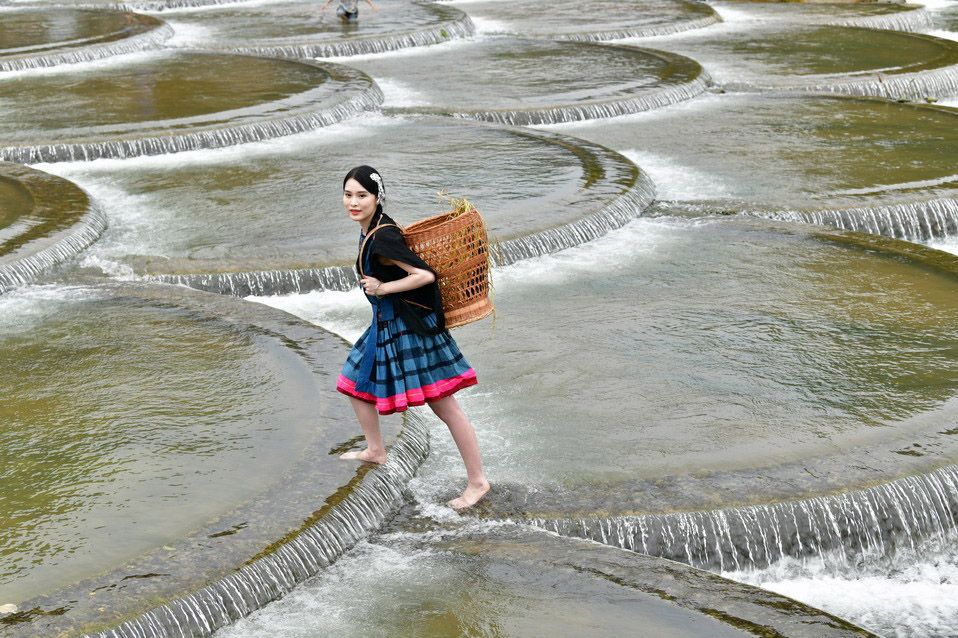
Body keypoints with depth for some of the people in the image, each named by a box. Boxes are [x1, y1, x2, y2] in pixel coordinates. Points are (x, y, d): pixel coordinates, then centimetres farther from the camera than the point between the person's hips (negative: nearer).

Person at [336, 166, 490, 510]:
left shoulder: (382, 239, -24)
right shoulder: (371, 228, 6)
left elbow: (426, 275, -28)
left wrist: (383, 288, -20)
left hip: (409, 325, -11)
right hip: (387, 324, 11)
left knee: (444, 405, -6)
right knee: (354, 382, 24)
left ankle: (478, 481, 0)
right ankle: (375, 451, 43)